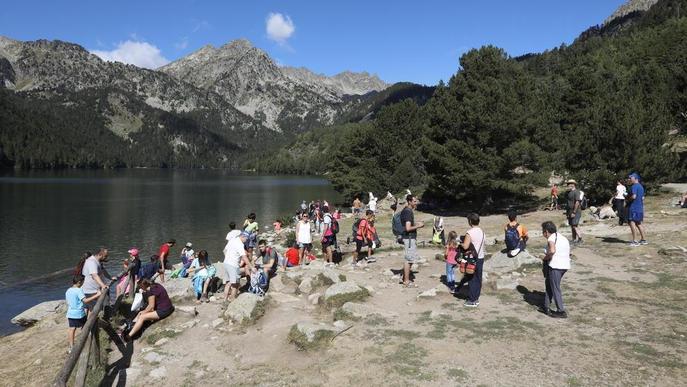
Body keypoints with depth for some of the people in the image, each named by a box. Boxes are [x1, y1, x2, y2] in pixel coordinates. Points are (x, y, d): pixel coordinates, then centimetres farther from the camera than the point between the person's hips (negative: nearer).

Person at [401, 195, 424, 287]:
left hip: (409, 237, 10)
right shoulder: (408, 212, -18)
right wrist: (418, 226, -14)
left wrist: (417, 224, 14)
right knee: (409, 259, -4)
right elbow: (408, 228, -25)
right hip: (409, 238, -10)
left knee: (408, 259, 16)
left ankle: (405, 279, 23)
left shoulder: (405, 210, 13)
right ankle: (407, 281, 3)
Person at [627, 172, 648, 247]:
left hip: (633, 208, -10)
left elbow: (634, 196, -25)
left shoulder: (634, 186, -14)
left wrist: (628, 198, -7)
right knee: (639, 224, 16)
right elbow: (642, 197, 21)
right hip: (640, 208, 10)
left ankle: (635, 241, -8)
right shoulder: (641, 186, 16)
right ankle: (643, 240, 21)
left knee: (632, 223, -7)